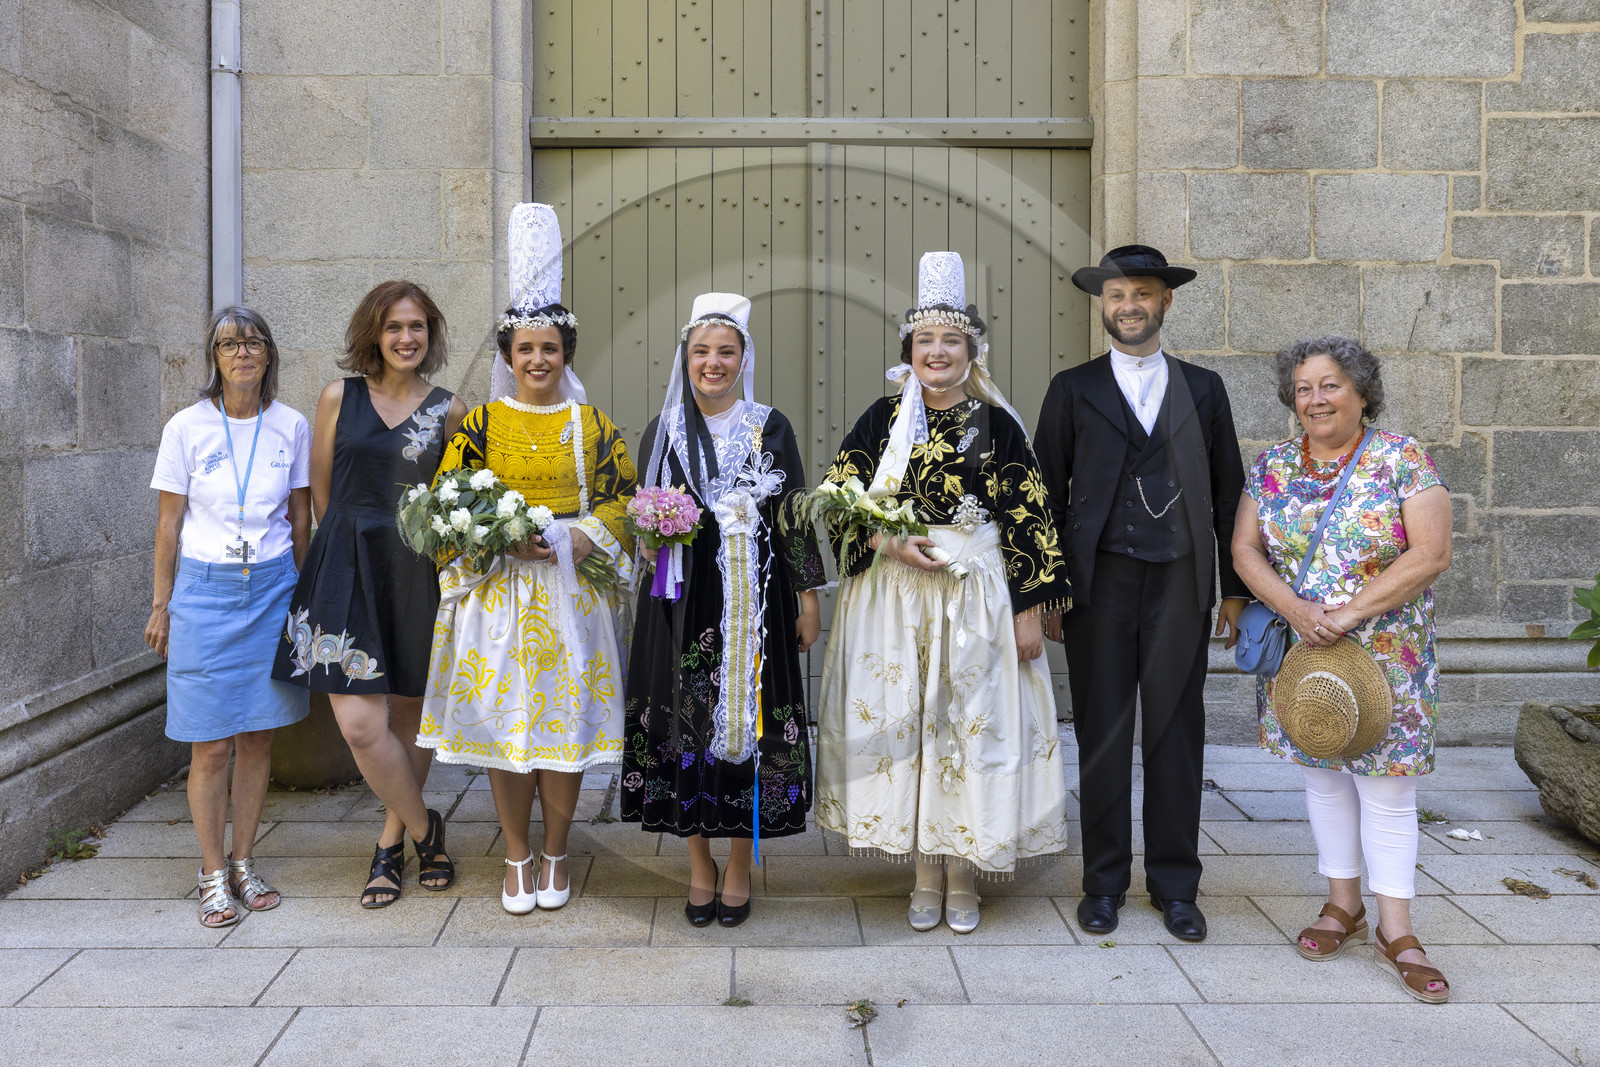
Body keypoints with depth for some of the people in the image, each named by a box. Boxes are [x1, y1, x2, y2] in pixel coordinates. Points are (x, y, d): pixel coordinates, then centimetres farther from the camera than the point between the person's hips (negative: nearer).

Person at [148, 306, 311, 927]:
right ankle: (213, 875, 12)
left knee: (258, 736, 7)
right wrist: (161, 606, 2)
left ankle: (243, 863, 21)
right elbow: (169, 525, 1)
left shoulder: (291, 427, 2)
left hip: (272, 590, 2)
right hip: (204, 590, -2)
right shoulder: (187, 428, -4)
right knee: (212, 744, -1)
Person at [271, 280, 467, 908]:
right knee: (360, 724, -9)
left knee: (408, 716, 8)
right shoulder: (340, 398, 5)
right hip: (348, 567, -1)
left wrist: (436, 538, 7)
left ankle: (391, 845, 26)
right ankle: (424, 828, 13)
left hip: (418, 573, 1)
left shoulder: (448, 410, 6)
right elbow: (321, 489, 11)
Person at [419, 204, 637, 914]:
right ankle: (517, 858, 16)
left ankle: (555, 855, 19)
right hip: (500, 590, 0)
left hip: (574, 590, 0)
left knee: (566, 720, 3)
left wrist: (586, 537, -11)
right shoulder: (482, 422, 4)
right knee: (502, 721, 1)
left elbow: (624, 497, 7)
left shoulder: (592, 424, 6)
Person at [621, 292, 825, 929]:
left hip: (755, 598, -1)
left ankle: (740, 867, 16)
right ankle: (700, 866, 18)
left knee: (750, 714, 1)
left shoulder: (771, 428, 4)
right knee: (687, 717, 2)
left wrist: (809, 595, 0)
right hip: (684, 599, 1)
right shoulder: (664, 431, 8)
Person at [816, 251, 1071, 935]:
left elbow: (1027, 518, -1)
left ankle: (963, 877, 16)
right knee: (902, 721, 4)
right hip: (894, 595, 2)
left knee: (970, 722, 2)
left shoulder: (996, 425, 0)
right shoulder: (883, 419, 6)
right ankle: (926, 873, 18)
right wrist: (890, 541, -13)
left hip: (977, 594, -2)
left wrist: (1029, 612, -5)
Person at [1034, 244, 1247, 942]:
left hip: (1178, 582, 1)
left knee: (1176, 733, 5)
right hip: (1099, 583, -1)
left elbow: (1228, 491, 12)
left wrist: (1236, 588, 8)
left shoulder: (1203, 389, 11)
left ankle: (1175, 885, 17)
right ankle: (1104, 882, 16)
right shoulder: (1073, 389, 7)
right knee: (1102, 734, 3)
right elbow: (1047, 493, 6)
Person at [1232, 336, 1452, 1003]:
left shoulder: (1401, 459, -7)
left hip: (1384, 654, -3)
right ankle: (1343, 904, 25)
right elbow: (1245, 549, 0)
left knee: (1385, 786, -1)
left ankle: (1395, 929, 10)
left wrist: (1350, 612, -19)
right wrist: (1295, 609, -16)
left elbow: (1431, 554, -13)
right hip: (1297, 649, 4)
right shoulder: (1273, 466, 3)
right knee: (1323, 775, 11)